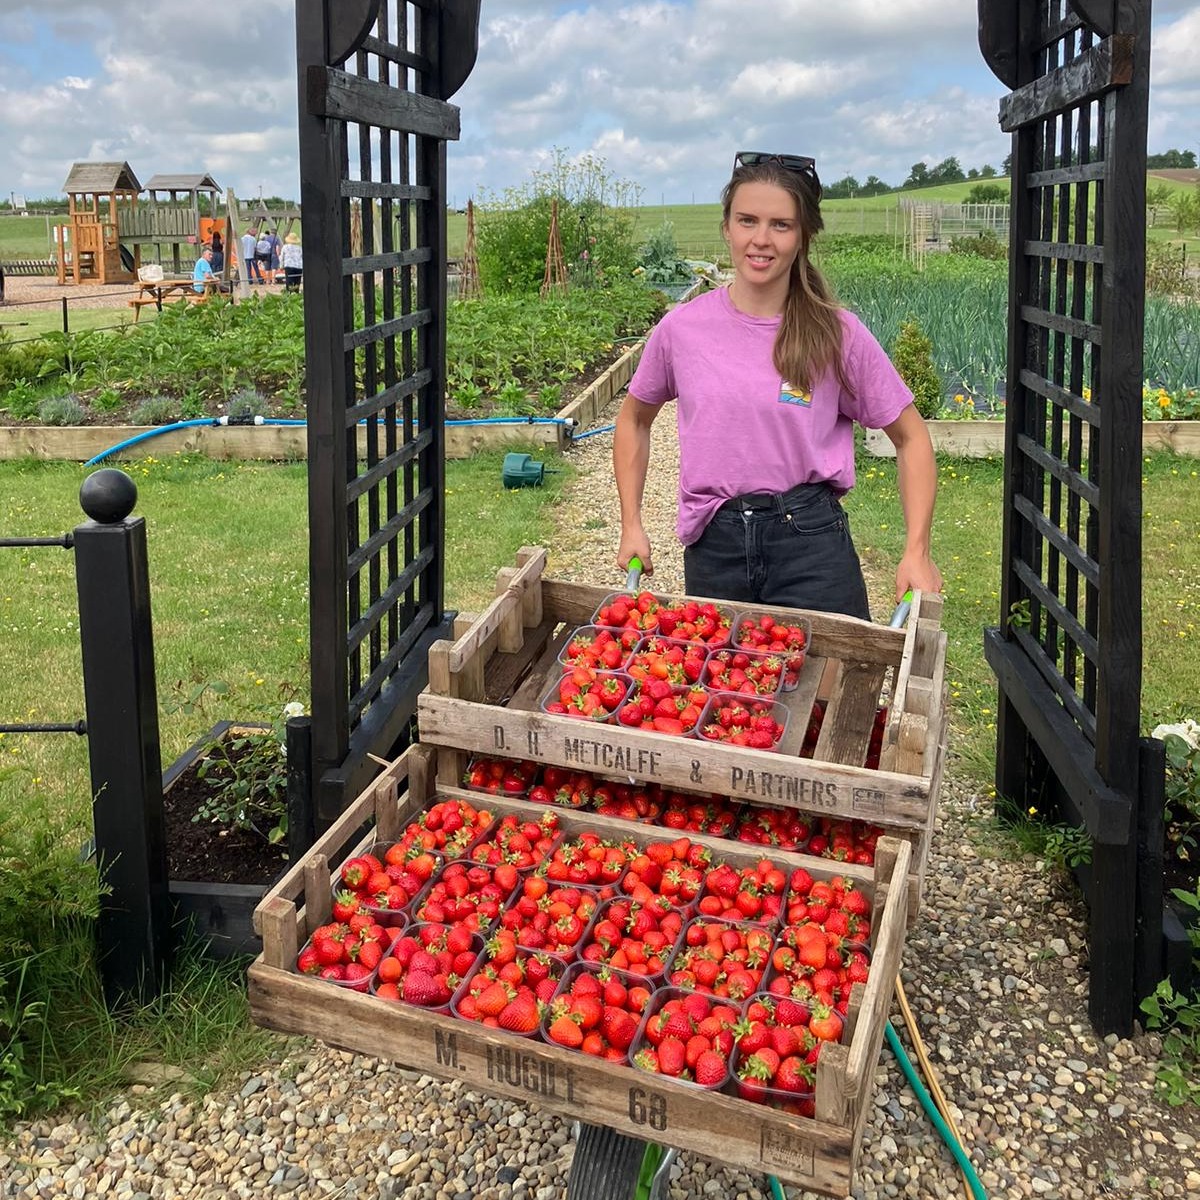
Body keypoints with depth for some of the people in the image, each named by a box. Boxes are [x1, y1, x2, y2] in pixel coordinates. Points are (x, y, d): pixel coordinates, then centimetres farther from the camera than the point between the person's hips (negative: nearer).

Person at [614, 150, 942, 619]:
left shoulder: (838, 334, -5)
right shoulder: (682, 328, -1)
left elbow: (910, 438, 4)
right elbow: (633, 420, 16)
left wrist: (916, 553, -6)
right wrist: (631, 526, 8)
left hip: (812, 542, -1)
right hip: (712, 546, 2)